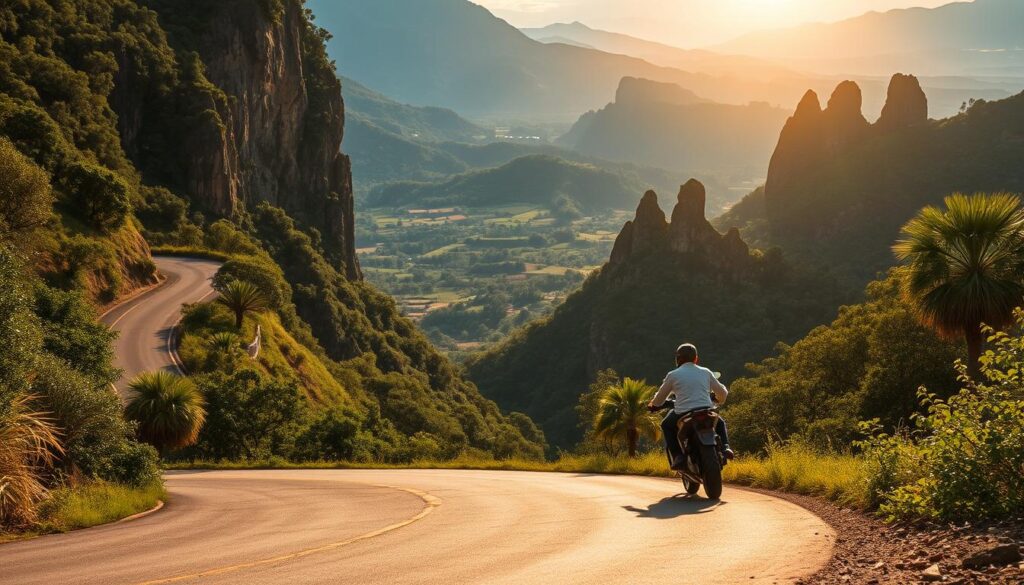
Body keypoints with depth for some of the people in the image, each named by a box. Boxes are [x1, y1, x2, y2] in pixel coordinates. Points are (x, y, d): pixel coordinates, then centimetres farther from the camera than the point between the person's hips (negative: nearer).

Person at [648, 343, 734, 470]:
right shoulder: (706, 372, 14)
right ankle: (724, 447, 5)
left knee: (666, 426, 28)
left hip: (683, 415, -2)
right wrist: (720, 399, 47)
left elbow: (659, 399, 15)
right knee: (720, 423, 34)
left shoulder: (673, 375, 7)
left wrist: (653, 403, 39)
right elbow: (722, 392, 22)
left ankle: (678, 456, 8)